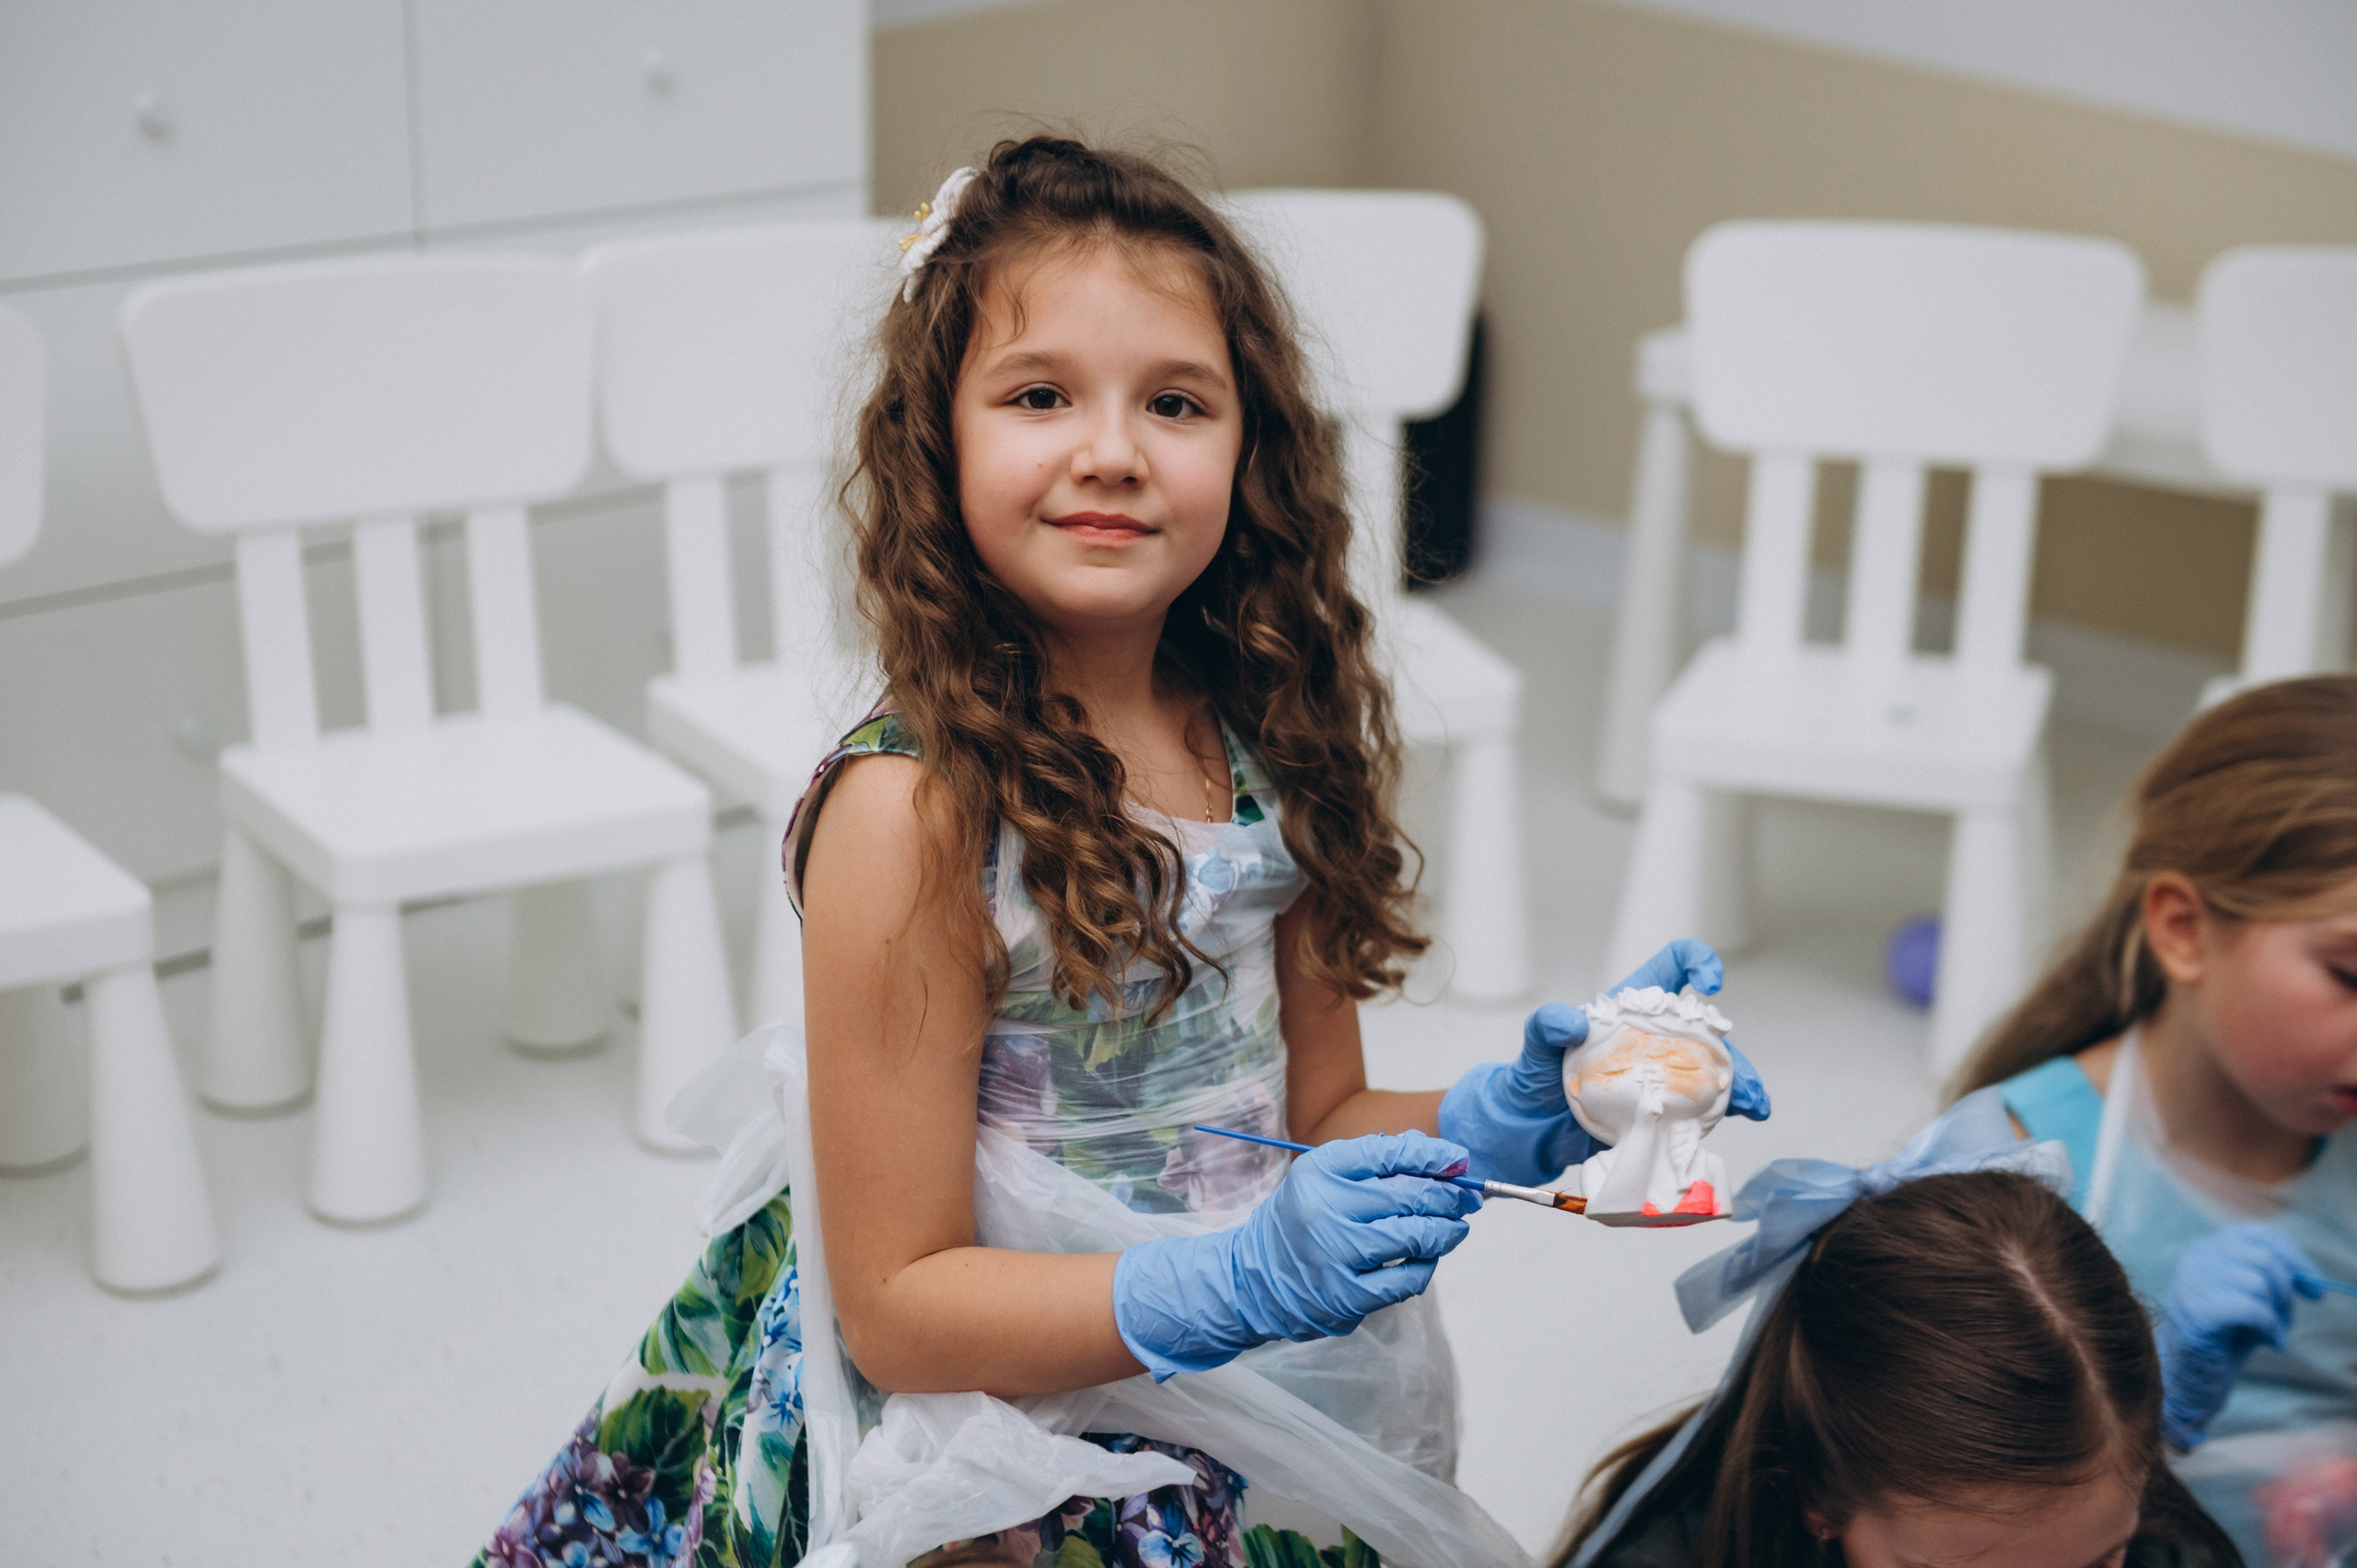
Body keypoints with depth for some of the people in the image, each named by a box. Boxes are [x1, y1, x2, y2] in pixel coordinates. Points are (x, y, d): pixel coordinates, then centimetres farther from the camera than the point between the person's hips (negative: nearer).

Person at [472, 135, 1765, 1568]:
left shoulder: (1266, 736, -5)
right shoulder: (913, 811, -23)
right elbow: (898, 1310, -19)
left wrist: (1503, 1123, -11)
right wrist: (1242, 1281, -31)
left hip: (1254, 1441, 2)